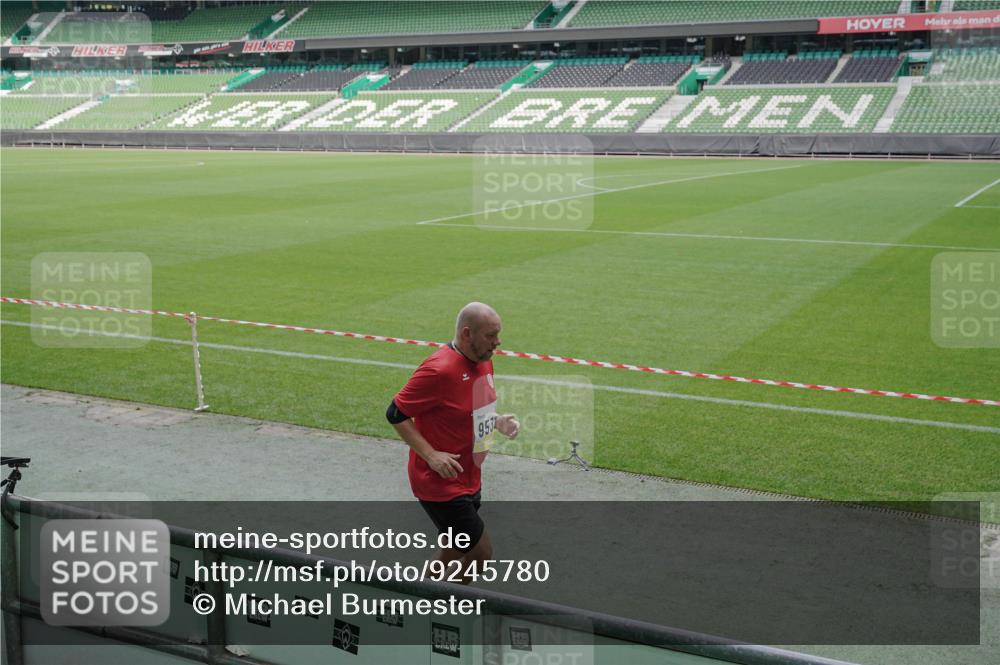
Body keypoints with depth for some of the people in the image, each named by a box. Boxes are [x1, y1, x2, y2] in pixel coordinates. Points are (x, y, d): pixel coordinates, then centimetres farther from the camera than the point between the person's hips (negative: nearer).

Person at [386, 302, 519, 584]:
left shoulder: (484, 362, 4)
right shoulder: (439, 369, -24)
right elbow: (396, 414, -19)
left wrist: (497, 421, 0)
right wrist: (431, 455, -24)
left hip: (469, 481, 9)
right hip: (440, 484, -9)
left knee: (455, 554, 19)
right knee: (481, 553, -6)